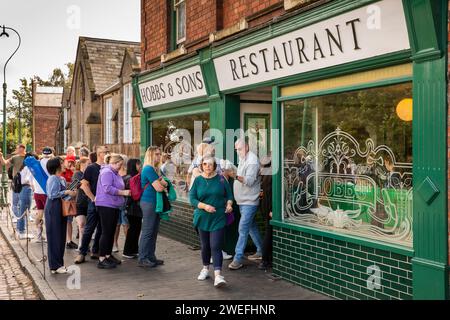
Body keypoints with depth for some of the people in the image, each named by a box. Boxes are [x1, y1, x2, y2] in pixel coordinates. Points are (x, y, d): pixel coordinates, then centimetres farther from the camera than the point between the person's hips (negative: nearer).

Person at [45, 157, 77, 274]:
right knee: (55, 237, -3)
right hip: (53, 209, -9)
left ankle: (59, 263, 21)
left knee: (61, 237, 12)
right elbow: (52, 195, -20)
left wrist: (70, 192, 0)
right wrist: (66, 192, -17)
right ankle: (55, 266, 4)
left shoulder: (61, 179, 14)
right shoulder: (53, 179, -13)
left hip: (60, 209, 9)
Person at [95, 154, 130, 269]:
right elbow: (107, 188, -23)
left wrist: (125, 191, 12)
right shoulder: (107, 172, -12)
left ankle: (108, 255, 23)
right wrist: (123, 192, -19)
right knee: (106, 232, -9)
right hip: (106, 206, -9)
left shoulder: (116, 173, 18)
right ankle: (101, 260, -5)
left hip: (114, 206, 10)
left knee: (112, 232, 13)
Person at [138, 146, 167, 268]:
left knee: (154, 232, 12)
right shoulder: (148, 169, -14)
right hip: (149, 202, -9)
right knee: (147, 232, -4)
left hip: (156, 203, 9)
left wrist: (161, 182, -10)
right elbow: (159, 188, -18)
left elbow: (165, 184, 12)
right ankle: (143, 259, 2)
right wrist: (162, 183, 2)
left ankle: (151, 257, 19)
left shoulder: (156, 169, 16)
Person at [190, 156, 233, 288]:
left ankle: (218, 275, -14)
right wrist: (205, 206, -17)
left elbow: (229, 195, 9)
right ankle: (205, 269, 35)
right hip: (203, 218, 2)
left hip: (218, 219, -2)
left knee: (216, 246, -10)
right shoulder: (198, 180, 2)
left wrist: (229, 204, -11)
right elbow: (192, 198, -2)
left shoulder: (221, 179, 1)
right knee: (205, 246, 14)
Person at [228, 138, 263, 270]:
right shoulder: (242, 159, 14)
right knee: (251, 227, 16)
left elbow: (249, 180, -27)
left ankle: (238, 259, -10)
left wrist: (236, 176, -41)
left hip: (249, 201, -10)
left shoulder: (252, 160, -16)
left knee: (243, 229, -11)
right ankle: (261, 251, 28)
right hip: (243, 200, 10)